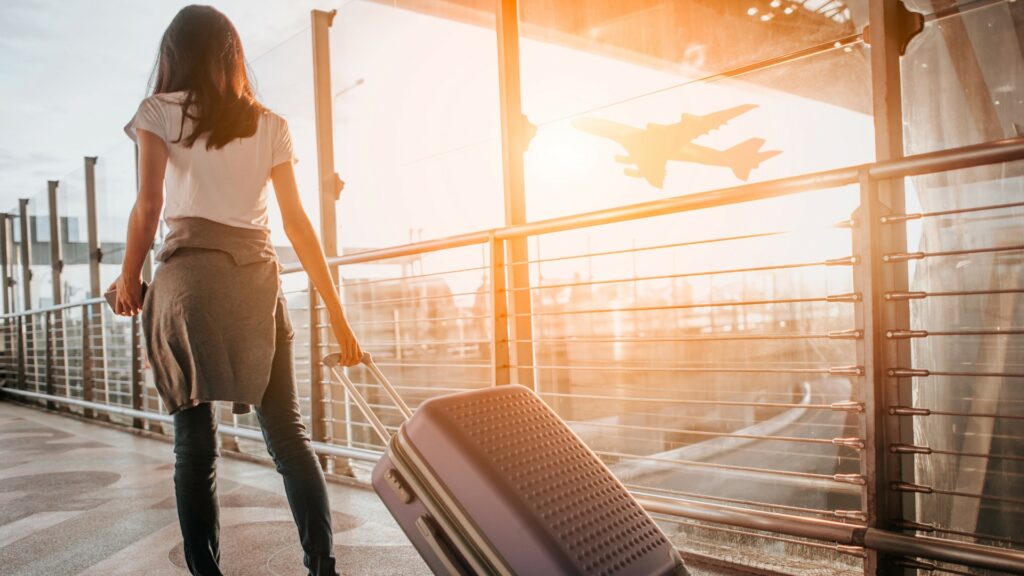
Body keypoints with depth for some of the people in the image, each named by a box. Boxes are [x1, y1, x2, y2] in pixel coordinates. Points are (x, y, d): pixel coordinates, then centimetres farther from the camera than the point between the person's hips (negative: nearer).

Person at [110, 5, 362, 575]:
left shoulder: (160, 112, 8)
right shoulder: (269, 124, 13)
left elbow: (149, 205, -3)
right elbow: (298, 224, 7)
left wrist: (129, 279, 11)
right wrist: (336, 313, 8)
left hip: (189, 276, -2)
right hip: (258, 278, 2)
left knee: (195, 438, 3)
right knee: (288, 430, 5)